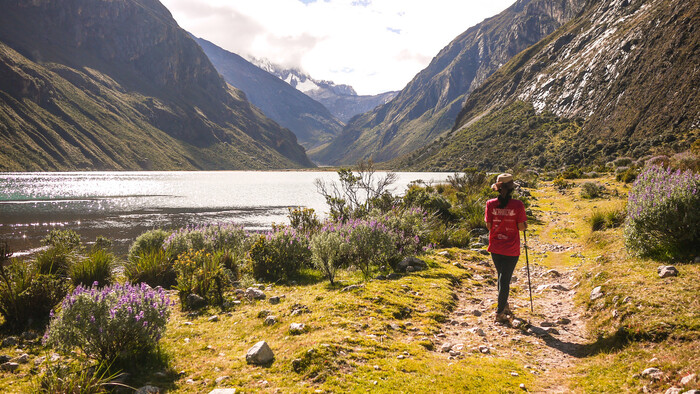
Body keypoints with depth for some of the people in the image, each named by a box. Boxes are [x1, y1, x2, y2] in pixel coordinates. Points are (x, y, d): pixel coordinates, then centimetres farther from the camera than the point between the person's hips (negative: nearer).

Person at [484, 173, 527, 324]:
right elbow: (521, 227, -10)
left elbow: (488, 226, -4)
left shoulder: (490, 204, -7)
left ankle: (504, 306, 35)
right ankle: (500, 313, 9)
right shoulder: (518, 205, -14)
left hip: (495, 248, 3)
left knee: (502, 277, 22)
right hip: (511, 249, -3)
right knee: (505, 279, 5)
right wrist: (525, 225, 12)